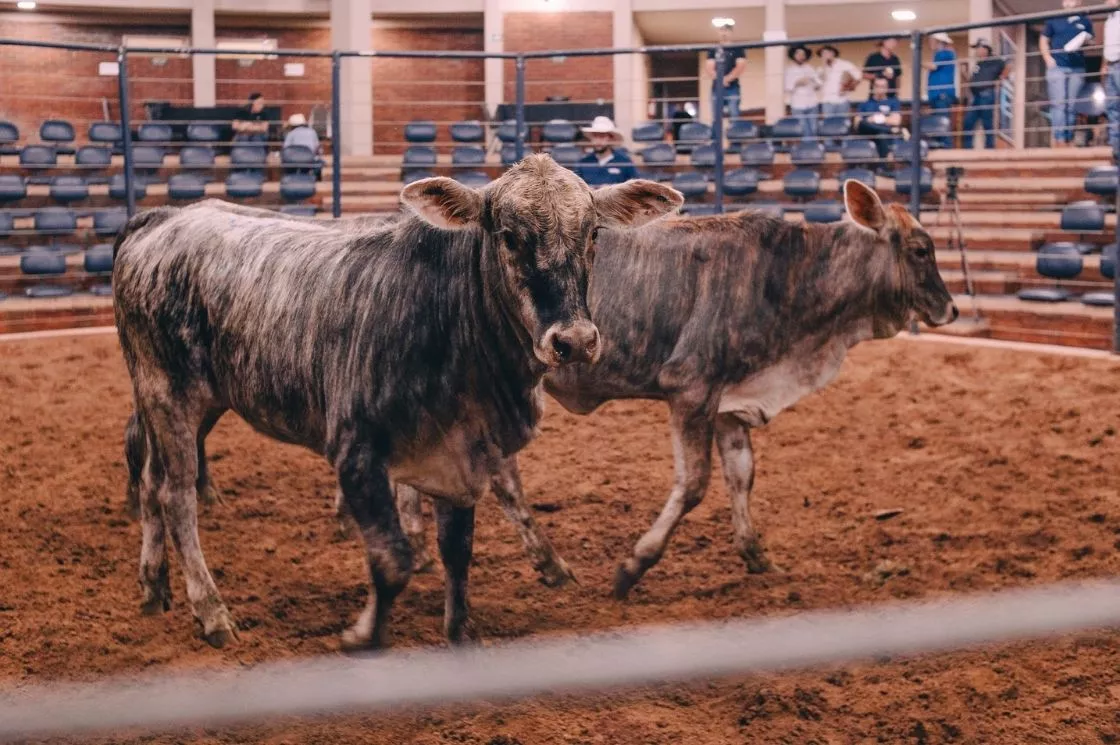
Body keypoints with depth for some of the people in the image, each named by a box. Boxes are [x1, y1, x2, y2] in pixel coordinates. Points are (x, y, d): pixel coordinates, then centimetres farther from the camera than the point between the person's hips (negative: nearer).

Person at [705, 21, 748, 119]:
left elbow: (741, 67, -5)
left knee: (734, 117, -8)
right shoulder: (713, 50, 14)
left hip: (732, 88, -3)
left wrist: (727, 79, -14)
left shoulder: (738, 49, 6)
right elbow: (708, 69, 5)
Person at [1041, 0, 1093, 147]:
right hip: (1057, 67, -2)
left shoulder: (1085, 22, 11)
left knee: (1072, 106, 3)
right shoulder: (1054, 20, 9)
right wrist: (1048, 58, -1)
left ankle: (1069, 140, 7)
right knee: (1058, 104, -10)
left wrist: (1084, 41, -7)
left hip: (1077, 69, 2)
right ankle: (1059, 140, -15)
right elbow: (1044, 40, 14)